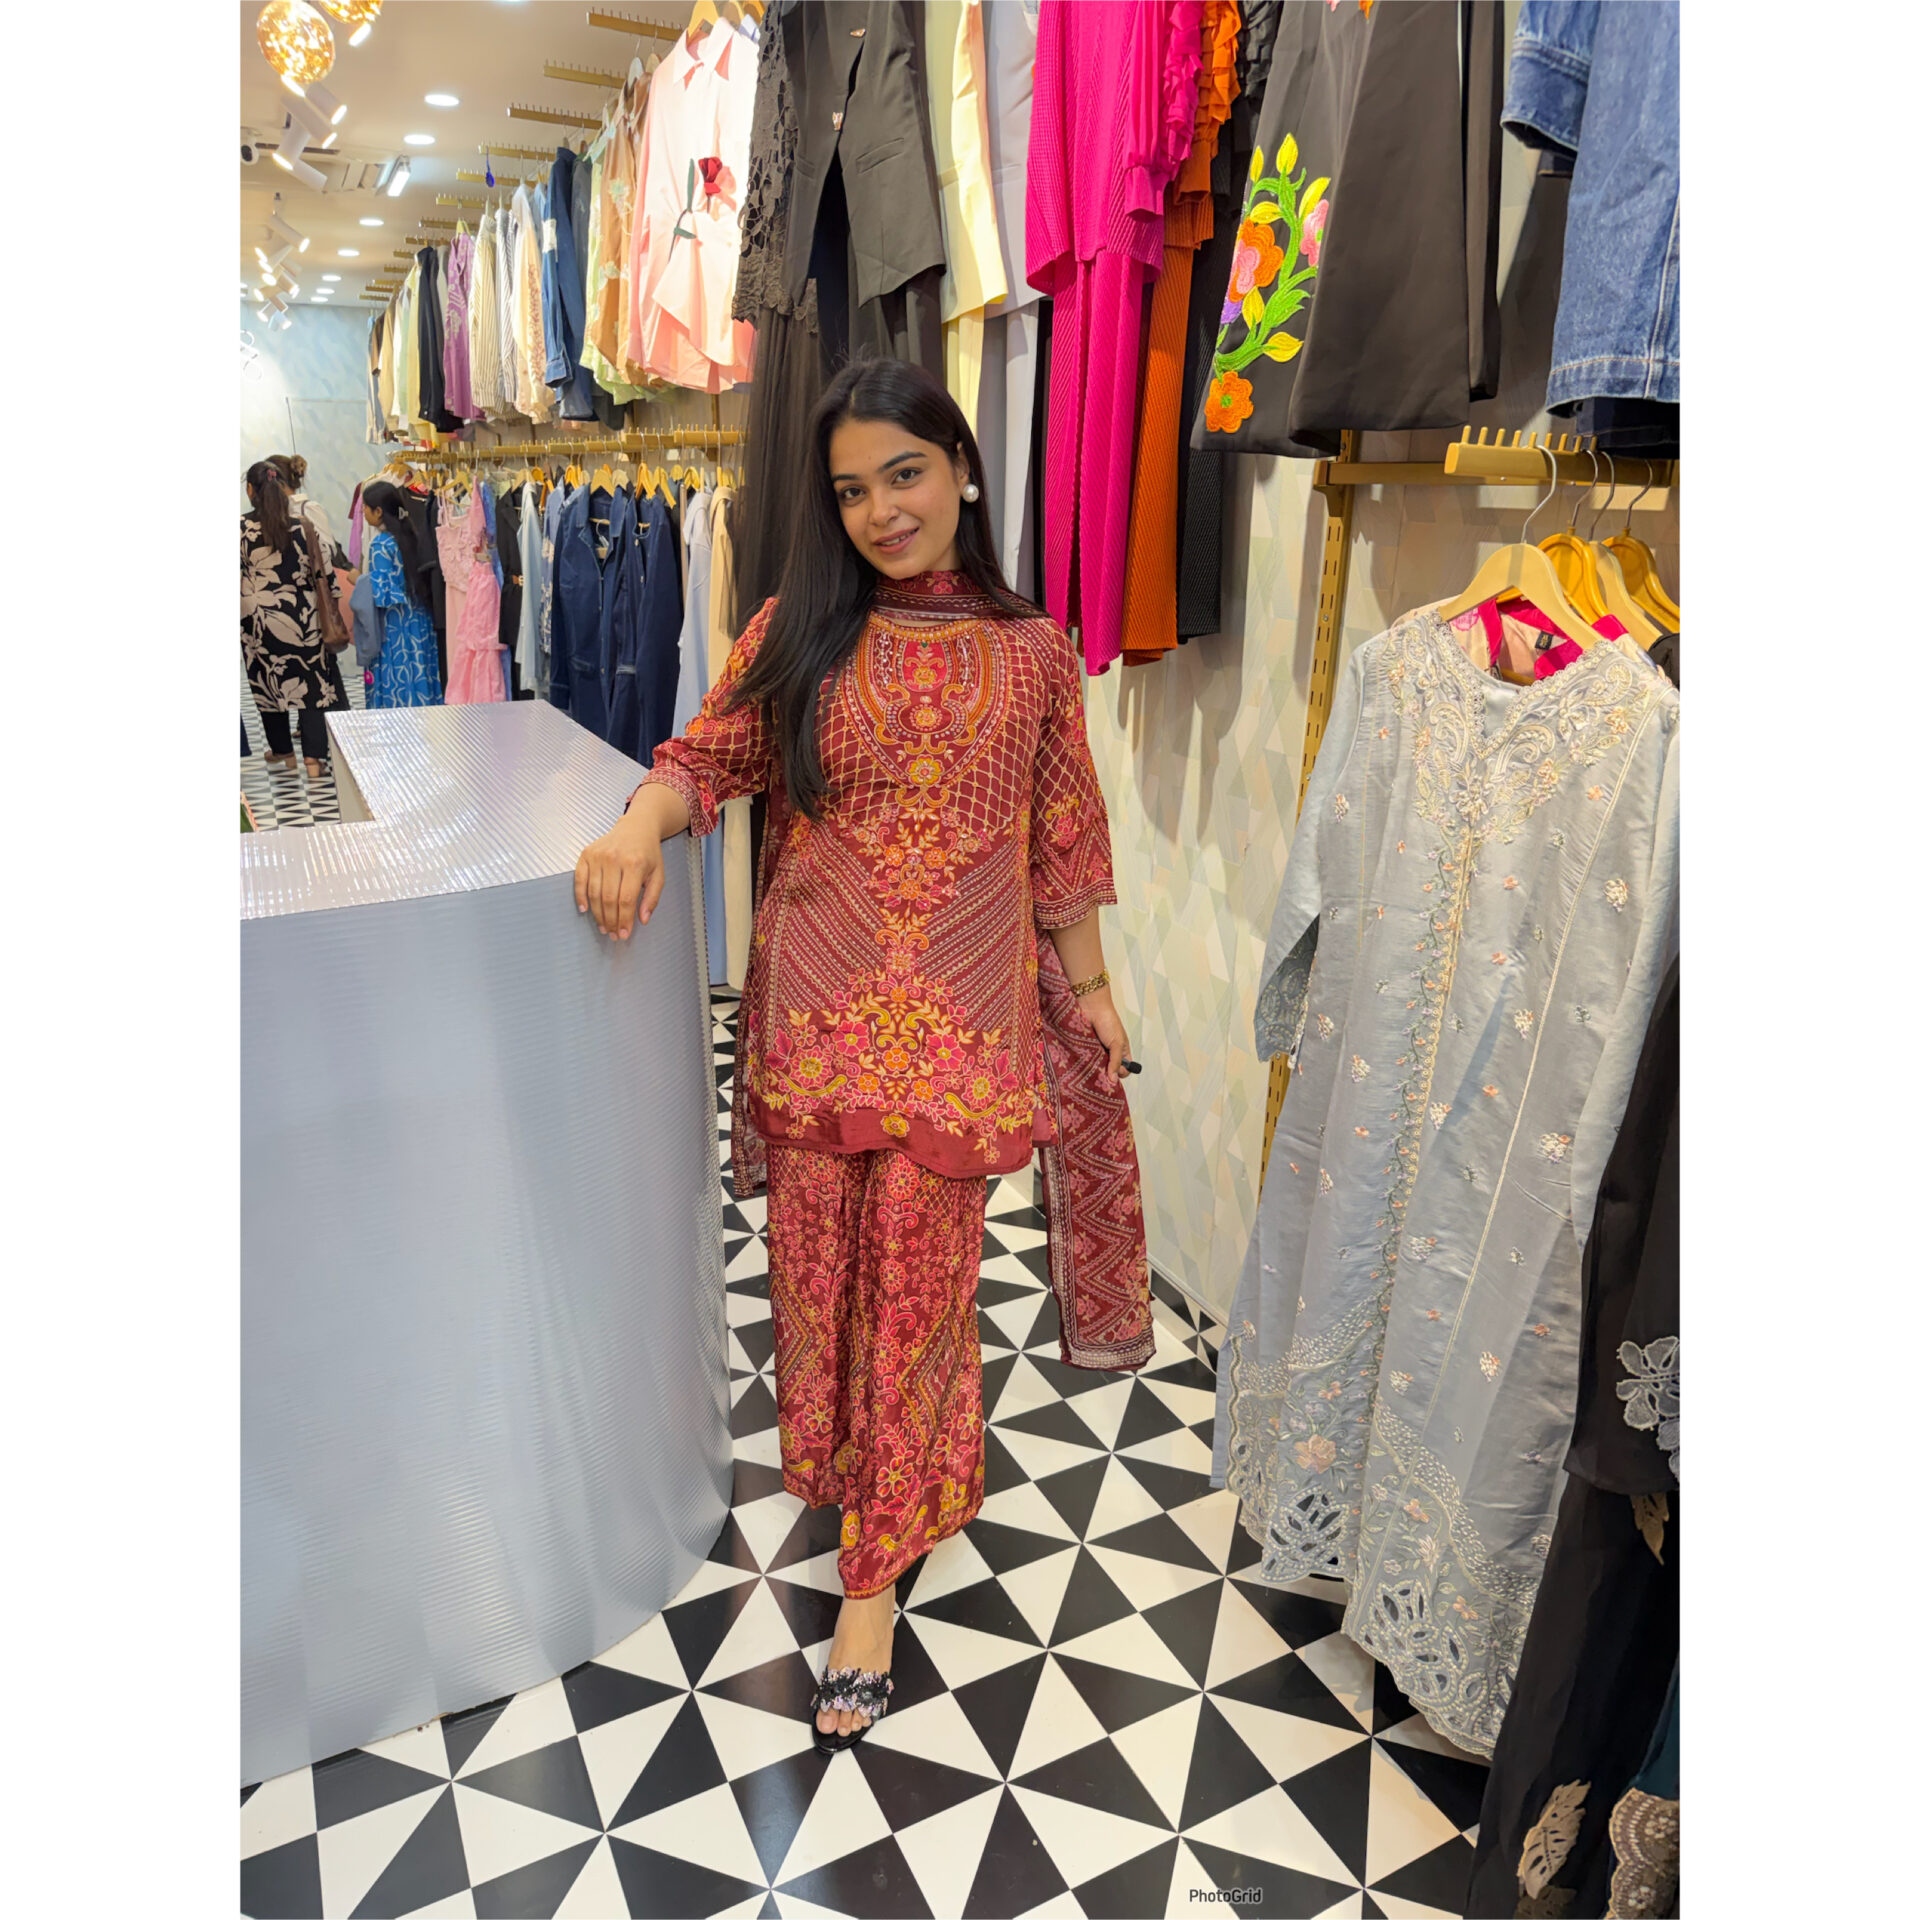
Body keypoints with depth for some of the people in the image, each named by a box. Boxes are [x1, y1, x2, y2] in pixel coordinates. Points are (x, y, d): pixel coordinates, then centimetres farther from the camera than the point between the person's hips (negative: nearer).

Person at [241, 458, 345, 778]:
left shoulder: (241, 527, -9)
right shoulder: (302, 523, -4)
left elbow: (236, 575, -5)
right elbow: (324, 564, 1)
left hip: (258, 618, -1)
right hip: (301, 616, 1)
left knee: (268, 681, 15)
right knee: (313, 683, 3)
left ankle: (281, 751, 28)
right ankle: (314, 758, -4)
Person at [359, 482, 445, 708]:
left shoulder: (380, 545, -16)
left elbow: (380, 597, -18)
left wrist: (357, 580, -2)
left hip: (392, 627, -7)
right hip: (419, 621, 7)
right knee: (418, 676, 11)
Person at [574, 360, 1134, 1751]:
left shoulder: (1032, 652, 4)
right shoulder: (796, 635, 5)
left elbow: (1062, 833, 9)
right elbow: (708, 757, 7)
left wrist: (1090, 984, 12)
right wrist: (643, 824, -14)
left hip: (960, 1014, -1)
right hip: (817, 1005, 1)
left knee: (919, 1279, 3)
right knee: (819, 1258, 11)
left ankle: (877, 1575, 18)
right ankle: (839, 1464, 40)